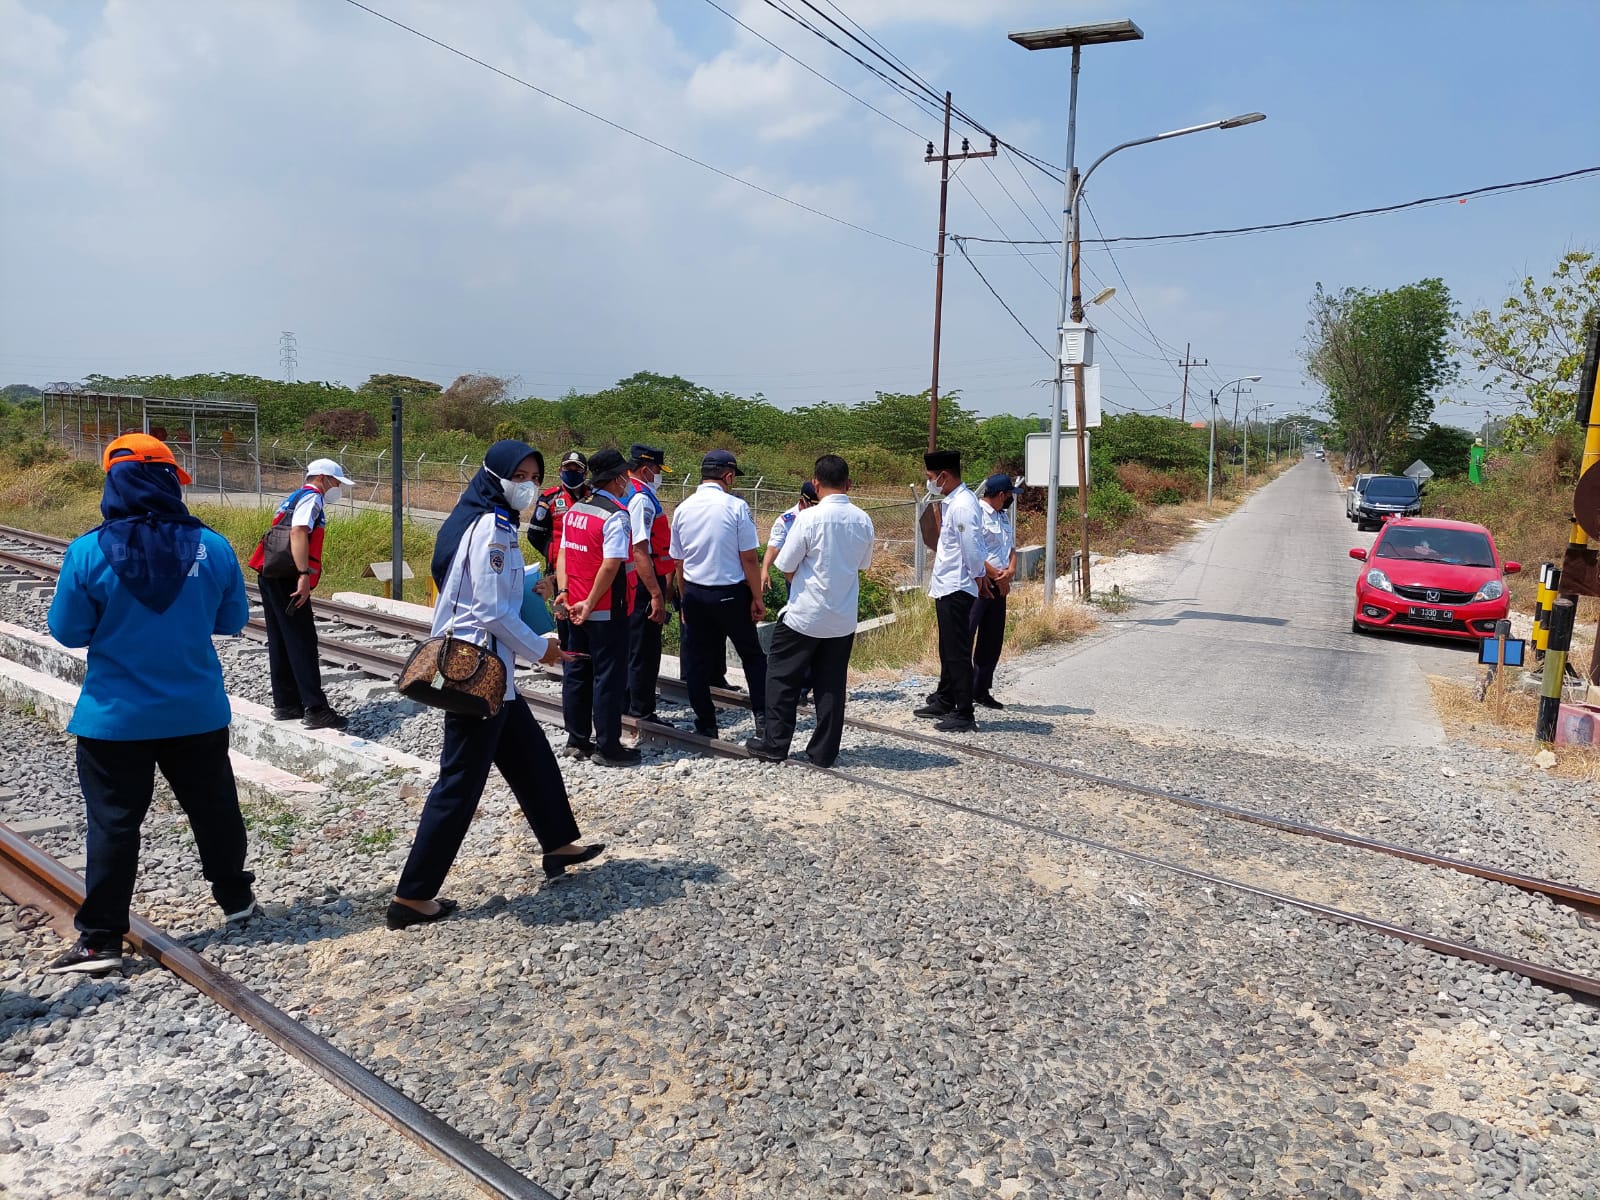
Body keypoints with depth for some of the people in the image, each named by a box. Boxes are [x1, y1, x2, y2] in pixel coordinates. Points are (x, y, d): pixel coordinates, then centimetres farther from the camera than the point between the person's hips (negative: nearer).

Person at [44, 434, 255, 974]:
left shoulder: (88, 552, -14)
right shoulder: (212, 546, -9)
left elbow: (67, 631, -5)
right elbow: (233, 620, 2)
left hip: (115, 719, -2)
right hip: (197, 713, 2)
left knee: (112, 824, 8)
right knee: (214, 807, 19)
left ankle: (101, 940, 12)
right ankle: (235, 897, 34)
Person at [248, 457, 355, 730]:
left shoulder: (295, 497, 25)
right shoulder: (312, 497, -5)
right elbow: (298, 533, -21)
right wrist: (305, 575, -27)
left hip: (270, 577, 10)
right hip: (287, 579, -10)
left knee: (280, 643, 12)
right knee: (302, 644, -10)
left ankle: (285, 705, 19)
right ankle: (316, 710, -11)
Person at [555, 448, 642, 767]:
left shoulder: (574, 510, 8)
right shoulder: (615, 516, -16)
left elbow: (563, 554, 7)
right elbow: (610, 565, -22)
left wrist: (564, 591, 0)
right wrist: (590, 604, -17)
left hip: (577, 608, 8)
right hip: (607, 611, -8)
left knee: (577, 671, 14)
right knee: (608, 676, 1)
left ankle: (577, 741, 24)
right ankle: (607, 747, 8)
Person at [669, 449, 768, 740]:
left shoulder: (683, 509, 3)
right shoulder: (736, 506, -12)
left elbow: (679, 561, 10)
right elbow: (749, 558, -12)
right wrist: (757, 598, -3)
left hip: (694, 593, 4)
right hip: (731, 593, -4)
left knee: (697, 661, 11)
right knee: (753, 656, 12)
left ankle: (705, 725, 17)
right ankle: (763, 718, 8)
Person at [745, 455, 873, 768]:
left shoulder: (810, 518, -16)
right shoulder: (863, 520, -1)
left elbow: (787, 567, -9)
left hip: (805, 615, -4)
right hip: (844, 618, 5)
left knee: (783, 677, 10)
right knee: (831, 684, 11)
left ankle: (775, 743, 14)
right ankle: (825, 751, 15)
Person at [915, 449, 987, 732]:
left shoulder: (962, 505, -20)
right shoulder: (953, 501, 11)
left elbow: (972, 547, -22)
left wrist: (978, 577, -9)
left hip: (957, 589, -10)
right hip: (946, 587, 10)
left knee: (958, 653, -3)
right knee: (948, 650, 22)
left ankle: (964, 716, 4)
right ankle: (944, 702, 36)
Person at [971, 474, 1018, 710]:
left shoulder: (1004, 517, 17)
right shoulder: (976, 513, -12)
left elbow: (1012, 548, 17)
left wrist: (1010, 571, -5)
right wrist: (998, 576, -12)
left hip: (999, 586, 9)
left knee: (993, 641, 12)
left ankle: (981, 690, 21)